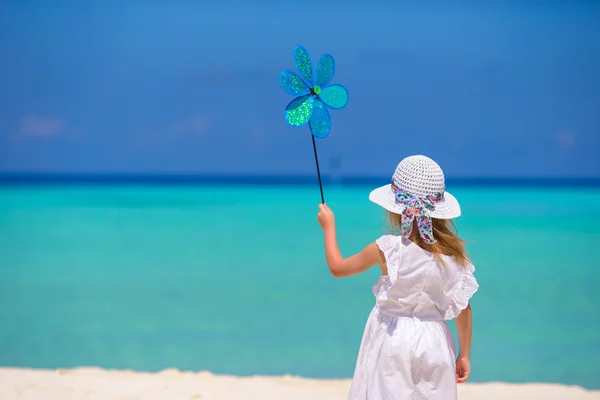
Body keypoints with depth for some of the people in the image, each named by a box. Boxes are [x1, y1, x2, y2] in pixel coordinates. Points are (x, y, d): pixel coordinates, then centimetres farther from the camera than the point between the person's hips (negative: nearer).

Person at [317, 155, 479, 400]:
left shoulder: (388, 249, -13)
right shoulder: (453, 251, -5)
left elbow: (338, 268, 3)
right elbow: (463, 307, 0)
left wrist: (328, 225, 17)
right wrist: (464, 354, 11)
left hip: (393, 341, -3)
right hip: (434, 342, 3)